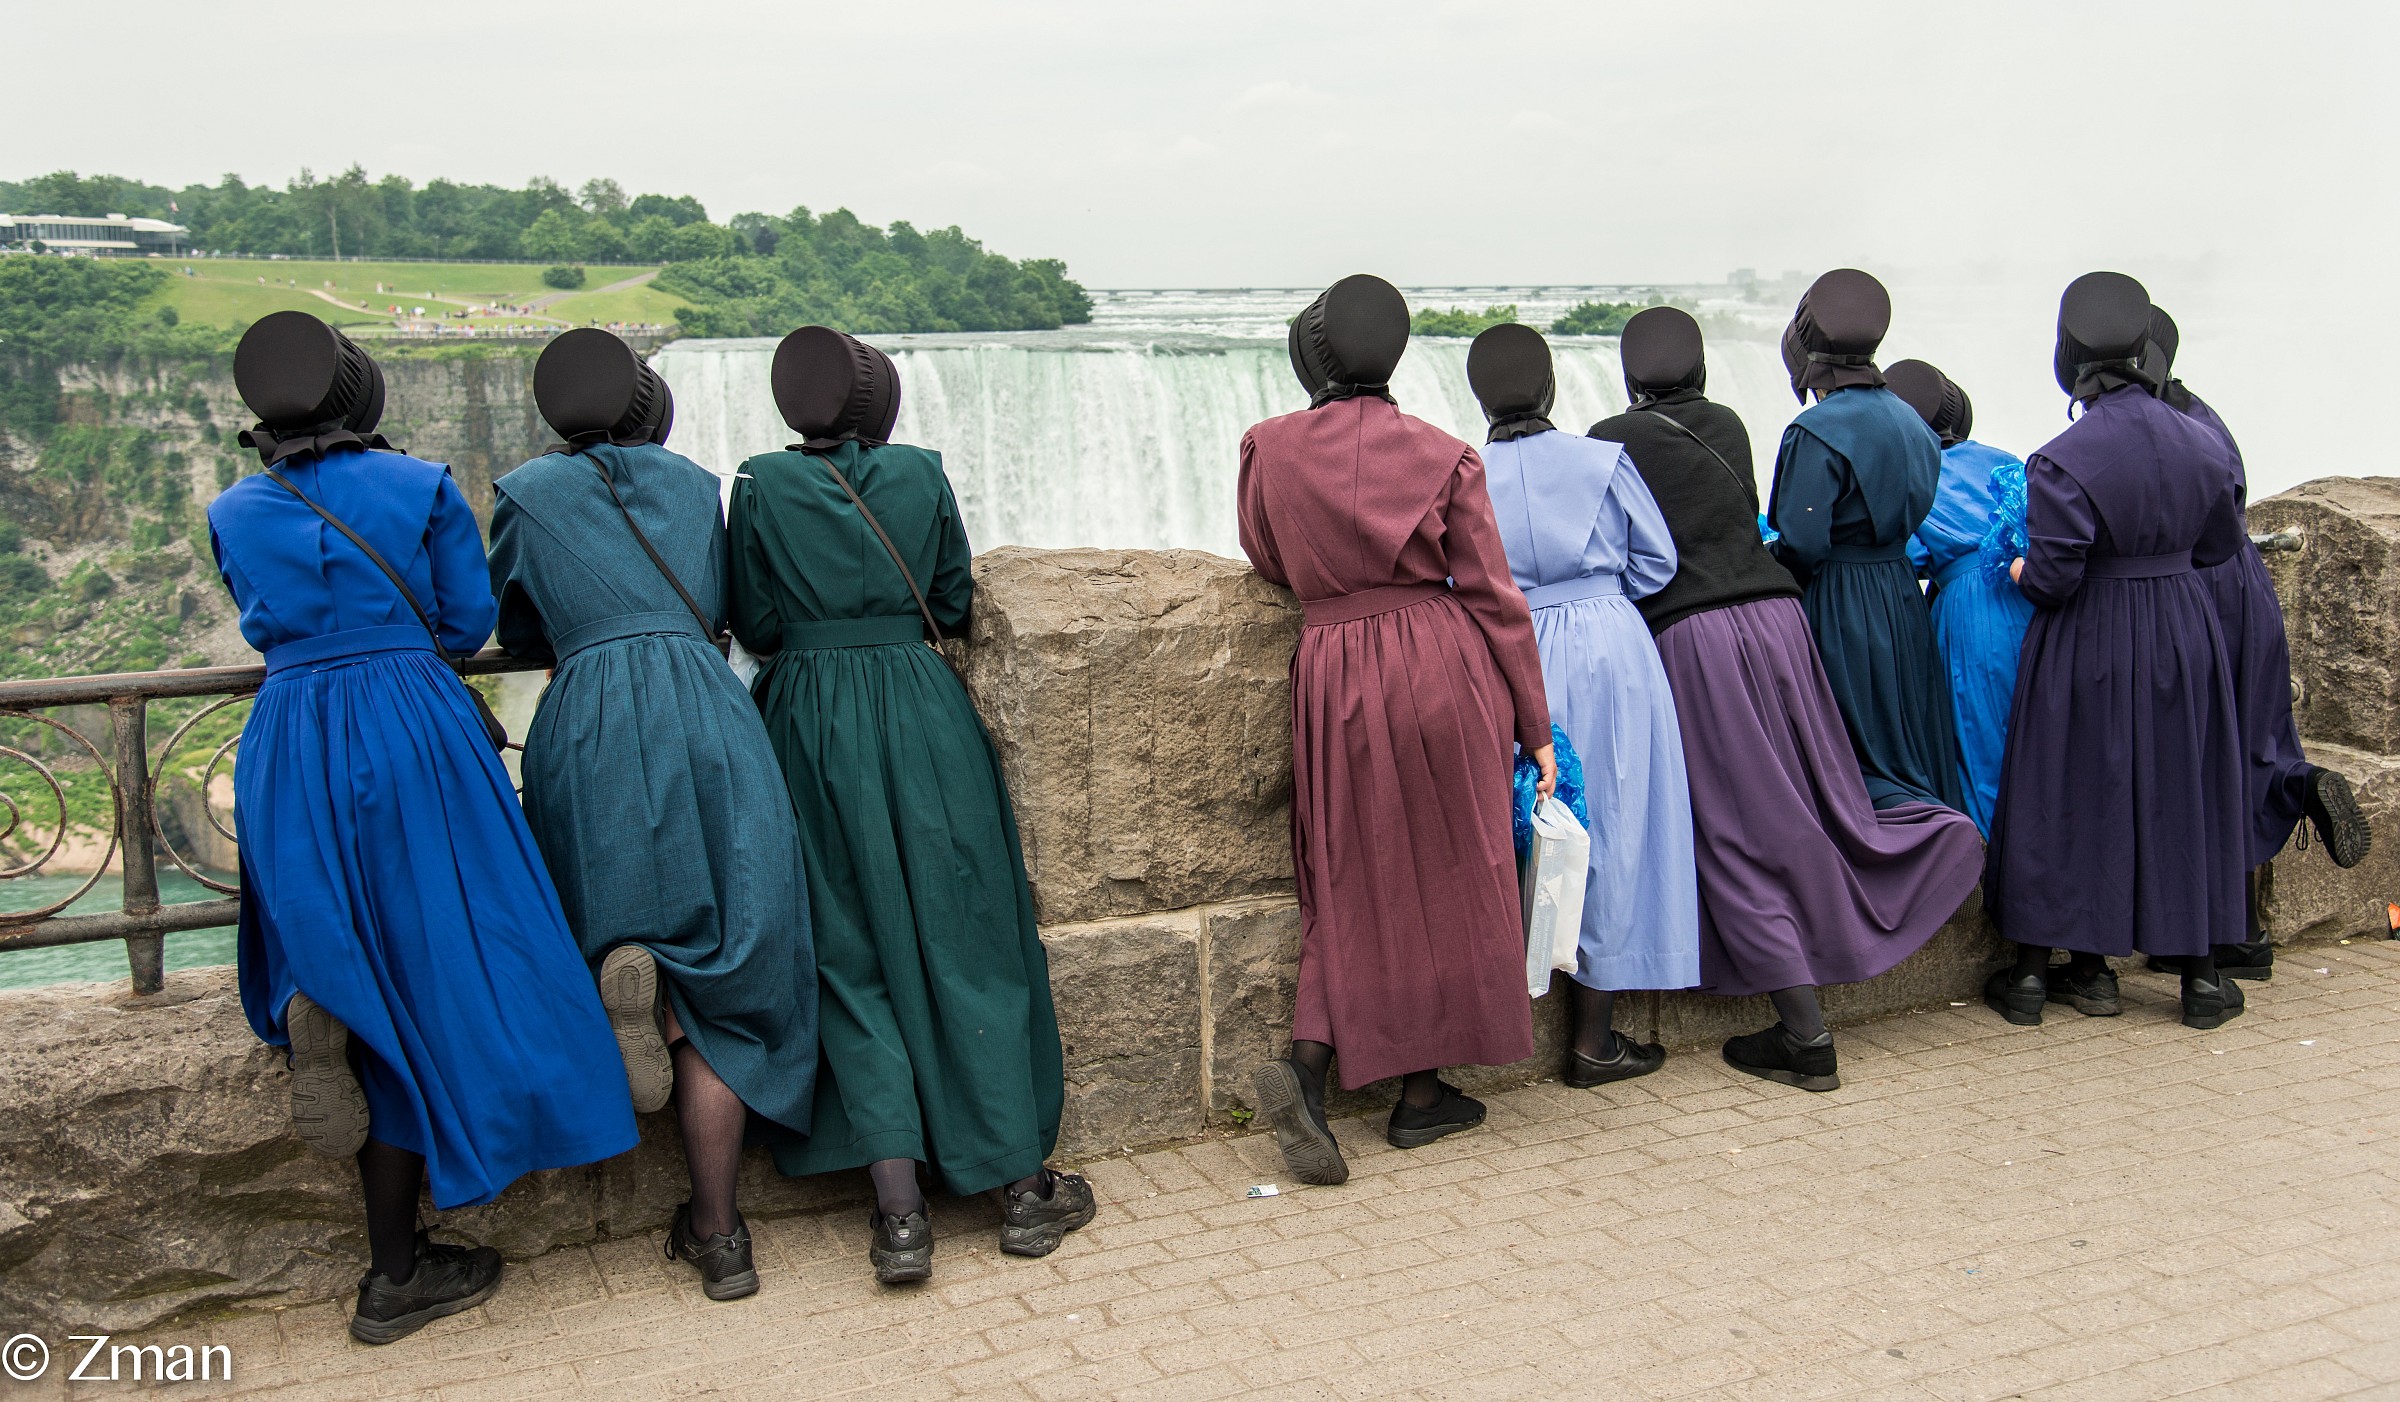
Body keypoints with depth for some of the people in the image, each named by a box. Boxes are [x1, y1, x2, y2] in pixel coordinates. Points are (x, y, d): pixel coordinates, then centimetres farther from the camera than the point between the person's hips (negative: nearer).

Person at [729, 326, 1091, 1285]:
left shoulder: (761, 486, -1)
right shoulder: (920, 475, 1)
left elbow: (754, 627, 0)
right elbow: (954, 604, 6)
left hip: (810, 727, 0)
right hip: (922, 717, 0)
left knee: (853, 954, 5)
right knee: (967, 940, 7)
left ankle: (899, 1207, -2)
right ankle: (1021, 1183, 13)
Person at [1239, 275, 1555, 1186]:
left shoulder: (1268, 448, 1)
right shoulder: (1442, 457, -2)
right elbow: (1494, 597, -1)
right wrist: (1535, 726, 5)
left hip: (1333, 674, 1)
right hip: (1442, 668, -1)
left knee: (1353, 882, 11)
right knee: (1444, 874, 10)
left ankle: (1308, 1061, -7)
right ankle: (1422, 1093, 18)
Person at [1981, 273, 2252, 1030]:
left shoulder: (2061, 462, -21)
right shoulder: (2202, 443, -3)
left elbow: (2051, 577, -21)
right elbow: (2221, 544, 9)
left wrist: (2018, 569, 0)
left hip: (2087, 645, -4)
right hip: (2182, 634, 4)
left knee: (2067, 794, 7)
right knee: (2182, 793, 14)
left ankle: (2033, 970, 15)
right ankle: (2199, 974, 23)